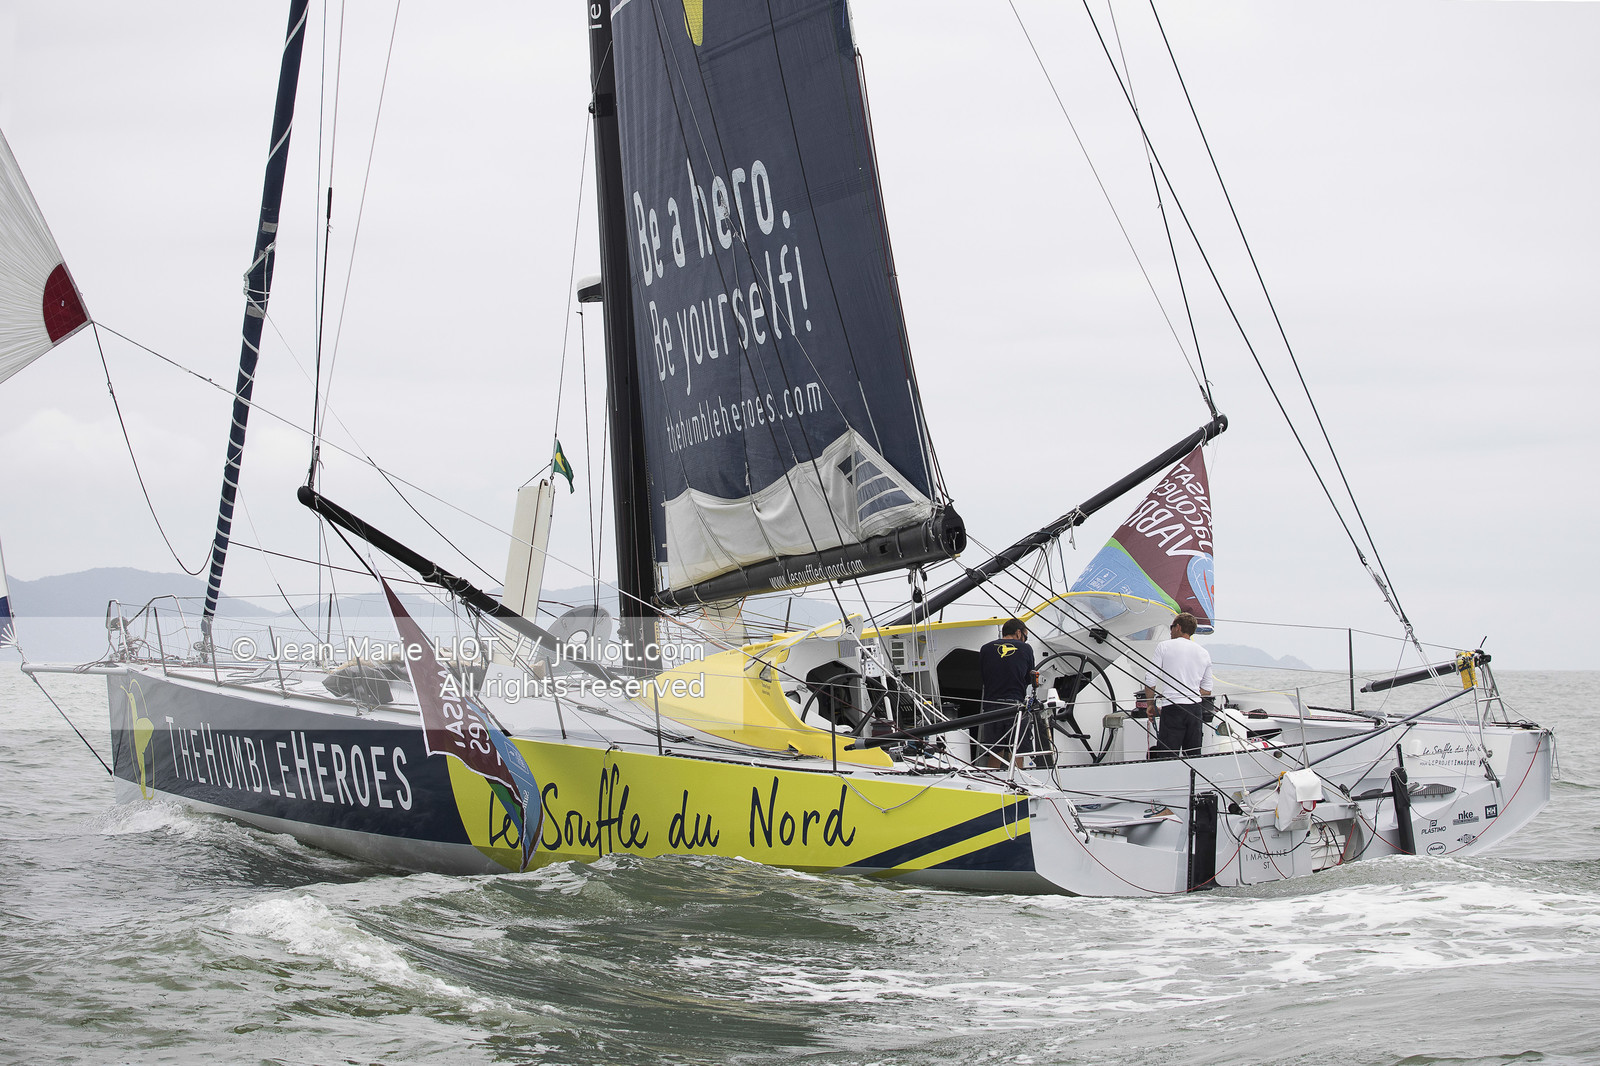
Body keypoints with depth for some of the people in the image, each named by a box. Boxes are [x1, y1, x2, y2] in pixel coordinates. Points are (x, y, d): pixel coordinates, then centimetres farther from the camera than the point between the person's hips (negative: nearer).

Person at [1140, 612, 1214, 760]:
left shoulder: (1164, 647, 1)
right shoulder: (1204, 653, 13)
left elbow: (1150, 680, -1)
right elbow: (1207, 690, 15)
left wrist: (1150, 704, 10)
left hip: (1172, 708, -5)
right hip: (1196, 708, 5)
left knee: (1167, 756, -9)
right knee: (1194, 755, 8)